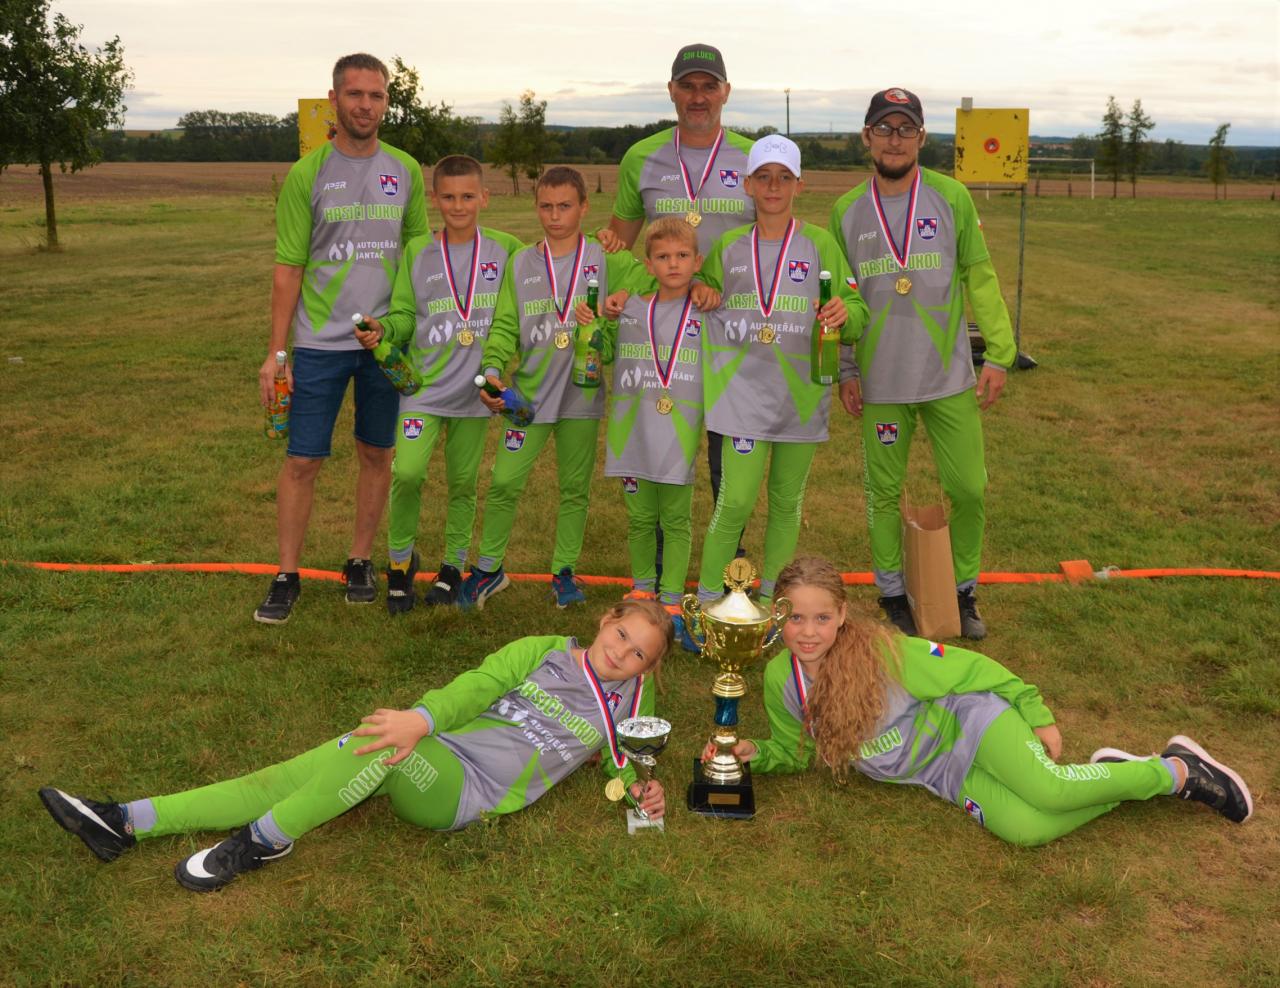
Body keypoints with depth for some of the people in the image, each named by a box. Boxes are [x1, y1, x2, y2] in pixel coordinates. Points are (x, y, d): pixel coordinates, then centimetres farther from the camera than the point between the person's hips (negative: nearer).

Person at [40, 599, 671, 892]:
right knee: (284, 778, -10)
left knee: (379, 745, -33)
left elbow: (621, 759, 28)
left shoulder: (627, 703, 10)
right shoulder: (544, 653, 9)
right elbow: (477, 687, -4)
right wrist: (422, 719, -24)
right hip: (431, 756, 3)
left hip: (464, 792, -3)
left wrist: (638, 789, 3)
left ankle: (264, 842, -17)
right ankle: (127, 824, -7)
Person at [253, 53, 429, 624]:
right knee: (302, 461, -1)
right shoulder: (306, 174, -4)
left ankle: (360, 562, 26)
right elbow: (288, 268, -3)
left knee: (377, 454, 10)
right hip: (320, 342, -2)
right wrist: (276, 353, -6)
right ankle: (287, 578, 12)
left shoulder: (405, 171, 4)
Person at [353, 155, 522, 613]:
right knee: (407, 472, -15)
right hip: (424, 384, 0)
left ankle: (453, 567, 29)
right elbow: (405, 316, 4)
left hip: (475, 389, 1)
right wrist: (383, 329, -16)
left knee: (462, 482, 10)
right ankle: (401, 562, 8)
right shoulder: (417, 252, 2)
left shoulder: (507, 249, 1)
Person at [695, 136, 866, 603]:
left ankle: (772, 598, 23)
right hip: (745, 391, 0)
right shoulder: (728, 246, 7)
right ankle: (707, 599, 5)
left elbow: (857, 312, 2)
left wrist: (845, 313, -19)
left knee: (787, 500, 9)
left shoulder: (820, 244, 2)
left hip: (801, 390, 0)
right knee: (735, 500, -7)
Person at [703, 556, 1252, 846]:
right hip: (944, 776, 4)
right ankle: (1112, 780, 4)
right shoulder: (781, 679, -10)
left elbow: (967, 670, -12)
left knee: (1046, 790, -30)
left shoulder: (880, 653, -23)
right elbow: (796, 751, 7)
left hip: (969, 721, -4)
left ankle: (1177, 769, -3)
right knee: (1022, 828, -23)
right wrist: (754, 754, -13)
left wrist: (1037, 717, -7)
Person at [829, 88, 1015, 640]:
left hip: (950, 378, 0)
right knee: (884, 493, 9)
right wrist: (844, 371, 2)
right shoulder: (846, 211, 3)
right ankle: (892, 596, 25)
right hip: (880, 383, 1)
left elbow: (980, 278, 1)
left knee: (968, 490, 2)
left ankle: (963, 593, 22)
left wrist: (999, 354, -4)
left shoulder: (951, 198, 0)